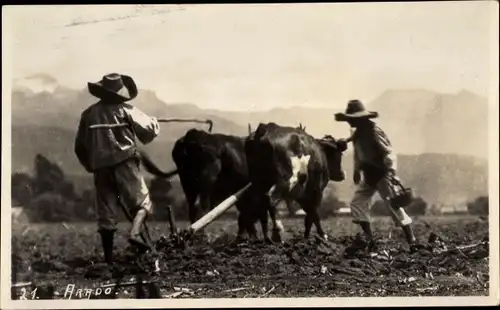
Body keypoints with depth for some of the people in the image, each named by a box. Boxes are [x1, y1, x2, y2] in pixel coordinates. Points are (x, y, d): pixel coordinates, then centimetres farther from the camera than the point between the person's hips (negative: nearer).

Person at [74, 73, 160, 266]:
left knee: (106, 212, 8)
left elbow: (80, 146, 13)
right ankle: (135, 233, -23)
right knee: (142, 202, 4)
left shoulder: (89, 114, 8)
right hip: (124, 163, -4)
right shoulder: (125, 110, -4)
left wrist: (90, 166, 26)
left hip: (101, 168, 4)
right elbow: (149, 130, -2)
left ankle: (108, 258, 9)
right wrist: (154, 122, 20)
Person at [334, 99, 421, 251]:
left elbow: (388, 153, -22)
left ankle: (412, 242, -2)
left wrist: (392, 174, -26)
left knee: (394, 207, -7)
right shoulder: (357, 133, 6)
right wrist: (357, 170, 16)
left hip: (382, 174, -9)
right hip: (369, 176, 9)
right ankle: (369, 239, 8)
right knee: (357, 203, 3)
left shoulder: (373, 131, -19)